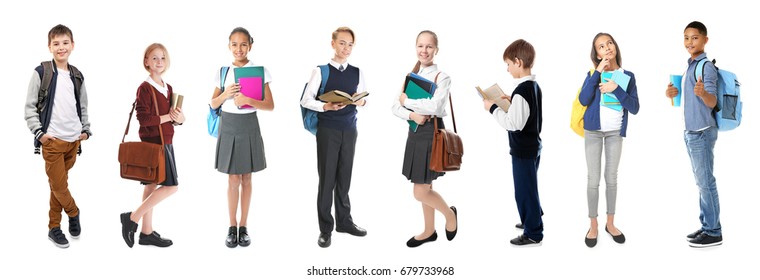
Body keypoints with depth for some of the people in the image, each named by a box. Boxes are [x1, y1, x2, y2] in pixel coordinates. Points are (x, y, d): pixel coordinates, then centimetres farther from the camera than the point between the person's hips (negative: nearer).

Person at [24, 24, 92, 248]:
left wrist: (86, 130, 11)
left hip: (73, 140, 4)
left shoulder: (77, 75, 9)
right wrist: (39, 133, -10)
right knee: (59, 185, -2)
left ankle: (54, 227, 20)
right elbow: (29, 107, -5)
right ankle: (74, 213, 23)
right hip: (52, 140, -4)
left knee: (59, 184, 12)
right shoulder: (41, 72, -6)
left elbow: (83, 106, 19)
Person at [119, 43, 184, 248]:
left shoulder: (168, 88, 13)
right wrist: (168, 117, -17)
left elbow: (173, 117, 16)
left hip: (165, 143, 8)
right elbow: (144, 118, -20)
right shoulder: (145, 88, -12)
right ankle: (133, 218, -4)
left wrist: (179, 119, -6)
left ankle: (147, 232, 16)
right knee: (171, 186, -10)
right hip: (153, 142, -8)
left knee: (152, 185, 11)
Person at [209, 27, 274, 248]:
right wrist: (225, 95, -13)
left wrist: (248, 100, -22)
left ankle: (243, 227, 17)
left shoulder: (259, 71, -3)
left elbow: (270, 105, -7)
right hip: (228, 125, 1)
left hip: (249, 125, -1)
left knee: (246, 178, 8)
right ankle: (232, 227, 12)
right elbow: (213, 104, 7)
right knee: (233, 179, 3)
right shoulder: (223, 71, 4)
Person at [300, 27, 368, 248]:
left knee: (344, 177, 11)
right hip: (327, 130, -4)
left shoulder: (357, 73, 8)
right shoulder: (321, 71, -5)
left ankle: (344, 221, 24)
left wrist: (362, 102, -11)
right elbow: (306, 100, -8)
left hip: (350, 130, 4)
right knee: (327, 178, 1)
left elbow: (364, 100, 11)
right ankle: (325, 229, 8)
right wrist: (325, 106, -24)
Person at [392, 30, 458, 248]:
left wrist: (407, 101, -13)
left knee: (421, 193, -5)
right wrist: (412, 115, -16)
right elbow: (396, 108, 4)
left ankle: (450, 214, 22)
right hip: (415, 133, 6)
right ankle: (429, 231, 30)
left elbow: (434, 106, -25)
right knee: (424, 188, 14)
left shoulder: (442, 77, -10)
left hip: (432, 134, -6)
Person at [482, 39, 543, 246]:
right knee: (528, 188, 24)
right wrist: (512, 102, 9)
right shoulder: (534, 86, 5)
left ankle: (533, 235, 9)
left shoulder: (521, 91, -25)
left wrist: (493, 108, -18)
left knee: (525, 190, 1)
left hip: (523, 150, -10)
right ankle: (532, 220, 39)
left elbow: (513, 123, -28)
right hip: (533, 146, 10)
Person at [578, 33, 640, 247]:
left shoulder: (627, 76, -1)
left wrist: (616, 88, -21)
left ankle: (610, 223, 22)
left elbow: (634, 108, -8)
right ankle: (593, 226, 11)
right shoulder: (593, 74, -3)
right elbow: (583, 100, -18)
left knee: (611, 178, 10)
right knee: (594, 179, 1)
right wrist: (598, 72, -20)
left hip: (615, 132, 1)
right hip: (593, 131, -1)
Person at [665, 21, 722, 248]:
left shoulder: (707, 66, -14)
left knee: (706, 181, -6)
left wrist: (703, 93, -43)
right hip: (691, 131, 9)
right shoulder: (691, 65, 14)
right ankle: (706, 226, 19)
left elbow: (712, 102, -23)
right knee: (701, 181, 12)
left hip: (702, 132, -9)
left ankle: (714, 232, -1)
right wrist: (673, 94, 5)